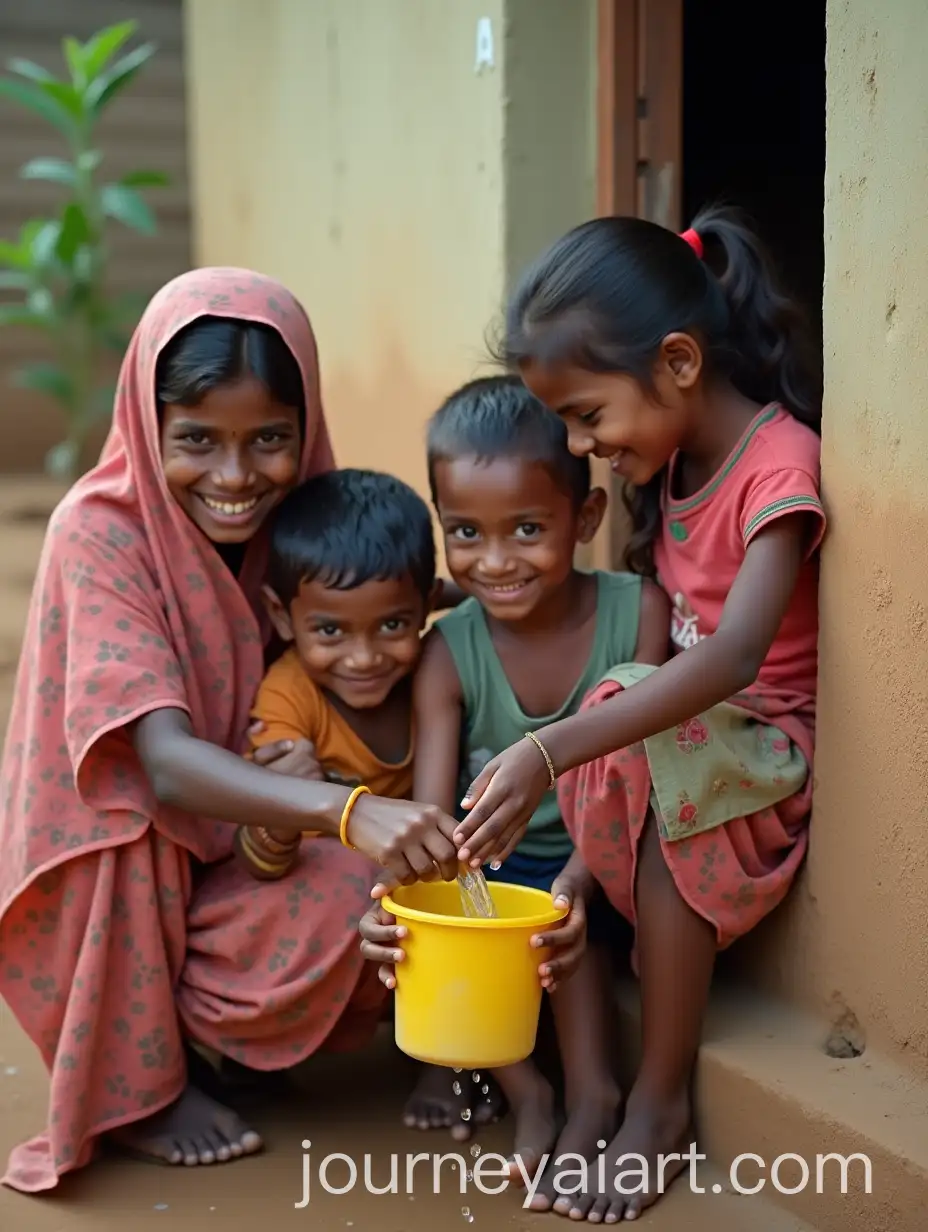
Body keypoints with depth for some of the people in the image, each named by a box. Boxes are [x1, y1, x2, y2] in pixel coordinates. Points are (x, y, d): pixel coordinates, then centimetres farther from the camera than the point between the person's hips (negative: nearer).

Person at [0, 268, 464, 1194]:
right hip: (108, 880, -4)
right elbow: (168, 765, -35)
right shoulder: (99, 534, -22)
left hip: (236, 851, 5)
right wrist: (347, 811, -52)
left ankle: (188, 1018, 6)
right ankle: (135, 1086, -7)